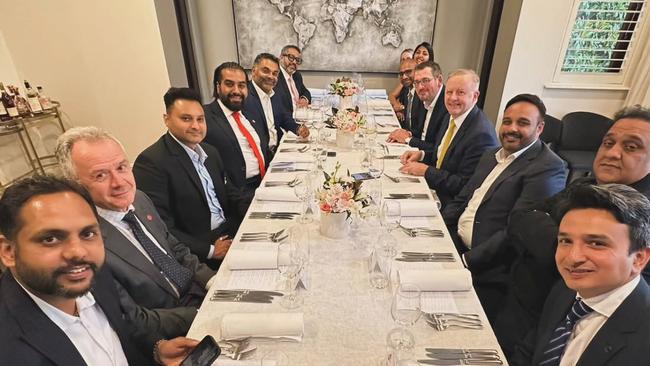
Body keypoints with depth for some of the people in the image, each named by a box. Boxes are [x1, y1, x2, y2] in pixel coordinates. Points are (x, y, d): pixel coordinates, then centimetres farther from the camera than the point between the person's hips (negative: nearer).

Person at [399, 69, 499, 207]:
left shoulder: (481, 134, -23)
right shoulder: (452, 117, 4)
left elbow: (465, 186, -22)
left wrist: (426, 171, -19)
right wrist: (422, 154, -2)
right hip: (433, 189, 8)